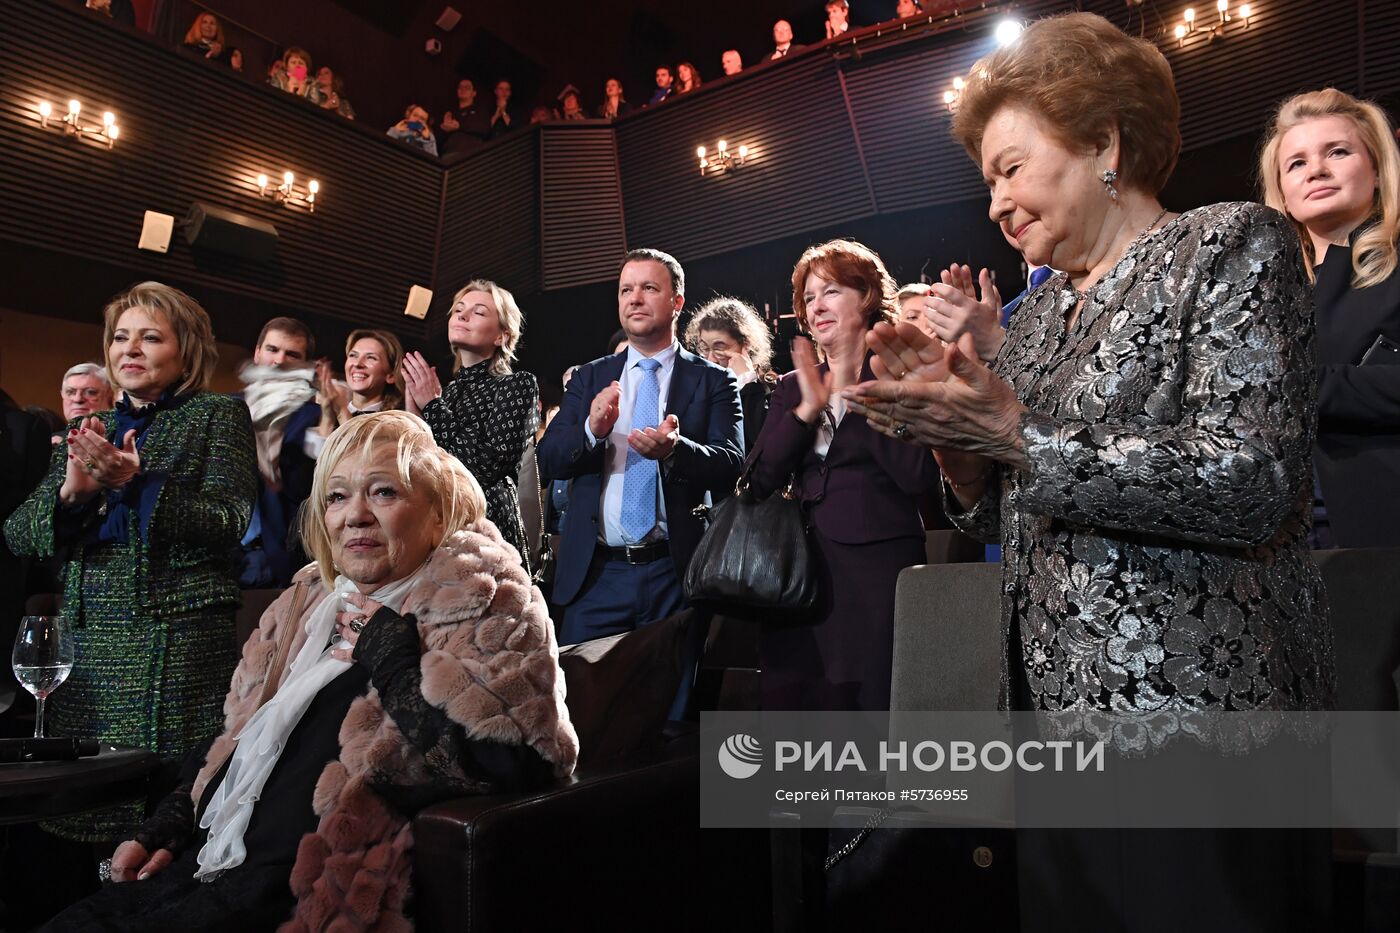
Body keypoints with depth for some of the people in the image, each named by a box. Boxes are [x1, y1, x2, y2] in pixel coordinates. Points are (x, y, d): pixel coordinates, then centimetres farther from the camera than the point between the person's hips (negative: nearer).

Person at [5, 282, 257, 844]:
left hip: (177, 644, -5)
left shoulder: (218, 415, 3)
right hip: (88, 645, 5)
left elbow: (227, 524, -9)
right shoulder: (86, 432, 19)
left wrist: (135, 481, -20)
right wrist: (71, 490, -8)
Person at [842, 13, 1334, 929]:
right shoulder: (1042, 310, 14)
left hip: (1192, 718, -6)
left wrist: (1016, 433, -21)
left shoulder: (1230, 245, -5)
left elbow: (1255, 484, -19)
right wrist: (953, 429, -3)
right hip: (1058, 714, 7)